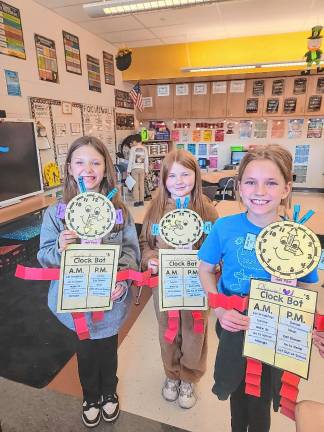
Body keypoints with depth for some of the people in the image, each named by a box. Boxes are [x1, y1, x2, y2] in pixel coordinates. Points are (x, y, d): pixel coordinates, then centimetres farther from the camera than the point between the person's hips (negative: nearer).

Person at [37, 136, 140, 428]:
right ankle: (90, 396, 53)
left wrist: (122, 280, -22)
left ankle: (109, 392, 54)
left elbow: (131, 250, -7)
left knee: (108, 349, 22)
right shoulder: (56, 213, -9)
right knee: (86, 351, 21)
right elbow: (45, 258, -6)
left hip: (112, 298, 0)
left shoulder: (119, 210, -9)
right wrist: (60, 249, -27)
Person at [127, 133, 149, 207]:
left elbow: (130, 160, -6)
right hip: (142, 169, 3)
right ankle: (141, 201, 10)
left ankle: (136, 201, 0)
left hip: (135, 169, -3)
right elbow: (146, 160, 6)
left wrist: (129, 170, 0)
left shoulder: (133, 148, -6)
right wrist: (146, 170, 13)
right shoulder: (144, 149, 4)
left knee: (135, 185, 0)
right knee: (141, 185, 7)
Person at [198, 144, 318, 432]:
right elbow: (206, 270, -5)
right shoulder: (225, 227, -17)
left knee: (261, 398, 22)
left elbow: (305, 290, -5)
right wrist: (220, 311, -16)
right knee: (238, 390, 27)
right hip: (233, 326, 1)